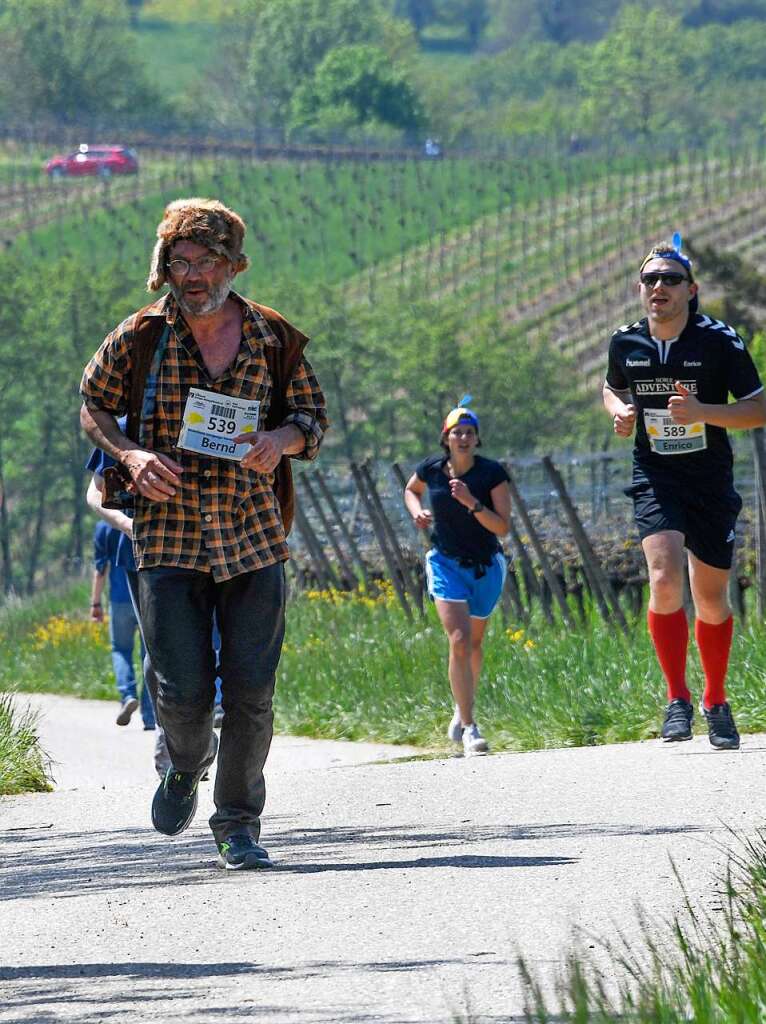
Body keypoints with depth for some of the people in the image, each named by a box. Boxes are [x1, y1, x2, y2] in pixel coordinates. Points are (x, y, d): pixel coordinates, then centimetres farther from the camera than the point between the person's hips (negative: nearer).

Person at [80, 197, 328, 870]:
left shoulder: (275, 341, 2)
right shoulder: (141, 339, -1)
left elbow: (314, 417, 12)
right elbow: (93, 405, 12)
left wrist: (282, 439, -12)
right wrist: (130, 455, -8)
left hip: (253, 539, 1)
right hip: (167, 536, -1)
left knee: (252, 689, -3)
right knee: (183, 691, -6)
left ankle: (239, 823, 12)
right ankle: (185, 764, 29)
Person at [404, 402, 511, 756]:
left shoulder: (493, 474, -14)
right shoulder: (431, 469, -8)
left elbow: (503, 527, -17)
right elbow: (411, 490, 16)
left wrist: (472, 503, -30)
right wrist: (417, 512, -4)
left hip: (486, 567, 1)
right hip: (447, 564, -1)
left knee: (473, 644, 16)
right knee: (459, 641, -17)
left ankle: (461, 710, 41)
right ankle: (469, 727, -17)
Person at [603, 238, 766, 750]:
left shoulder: (720, 340, -10)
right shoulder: (626, 343, -1)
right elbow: (613, 388, 21)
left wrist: (702, 412, -23)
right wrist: (620, 410, -2)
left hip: (712, 482, -1)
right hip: (655, 478, 1)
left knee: (711, 599, 9)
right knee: (665, 579, -22)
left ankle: (717, 703, 30)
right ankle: (678, 699, -12)